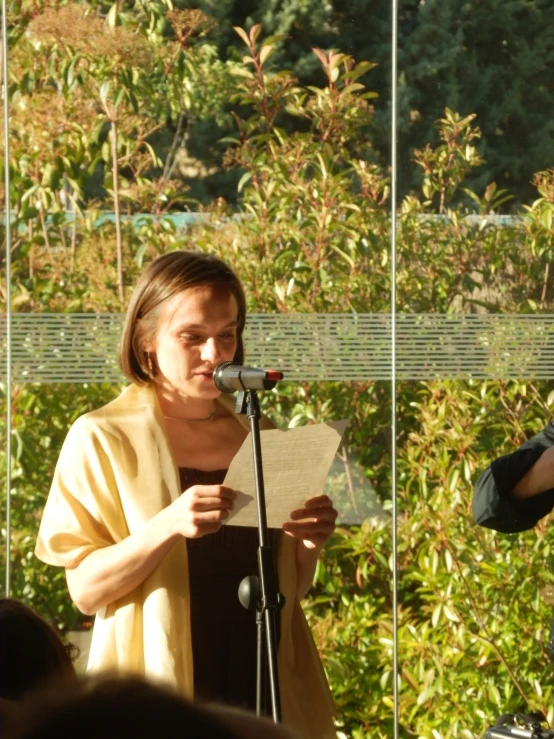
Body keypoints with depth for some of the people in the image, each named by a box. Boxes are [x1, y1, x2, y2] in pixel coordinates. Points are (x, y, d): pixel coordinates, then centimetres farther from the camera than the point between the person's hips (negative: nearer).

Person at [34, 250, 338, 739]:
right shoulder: (102, 440, -4)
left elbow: (289, 591, 14)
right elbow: (86, 590, -10)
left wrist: (309, 546, -7)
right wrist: (168, 525, -24)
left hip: (264, 693, 3)